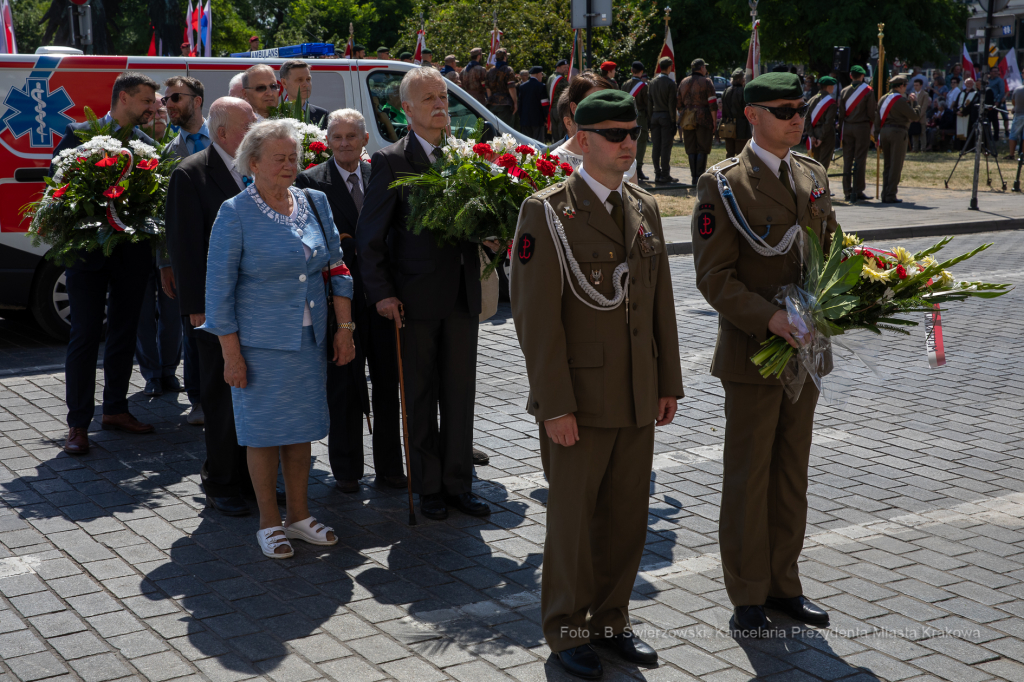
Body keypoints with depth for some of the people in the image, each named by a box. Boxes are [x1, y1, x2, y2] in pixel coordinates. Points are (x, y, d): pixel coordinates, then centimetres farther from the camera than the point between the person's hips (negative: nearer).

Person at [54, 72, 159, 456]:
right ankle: (78, 425, 2)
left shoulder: (148, 145, 9)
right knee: (85, 335, -4)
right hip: (89, 251, -4)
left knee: (124, 333, 12)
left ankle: (115, 410, 25)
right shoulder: (79, 134, -2)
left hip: (133, 255, 5)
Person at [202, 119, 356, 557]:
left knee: (301, 426, 12)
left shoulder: (314, 203, 5)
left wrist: (344, 328, 4)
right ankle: (269, 521, 18)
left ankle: (298, 515, 25)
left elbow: (337, 267, 10)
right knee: (264, 430, 4)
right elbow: (219, 287, -9)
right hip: (261, 341, -5)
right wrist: (231, 352, -12)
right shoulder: (235, 214, -9)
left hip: (310, 340, 5)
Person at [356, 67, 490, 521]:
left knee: (460, 394, 9)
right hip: (415, 297, -4)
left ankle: (458, 484, 20)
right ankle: (429, 487, 20)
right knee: (420, 398, 7)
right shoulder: (390, 161, -6)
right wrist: (380, 293, -11)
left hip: (462, 295, 4)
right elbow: (369, 235, -6)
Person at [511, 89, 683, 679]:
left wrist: (669, 383, 10)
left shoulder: (646, 210, 10)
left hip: (637, 398, 6)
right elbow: (537, 316, -13)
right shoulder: (548, 212, -10)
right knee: (573, 518, 6)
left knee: (628, 516, 12)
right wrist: (555, 405, -17)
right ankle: (567, 630, 23)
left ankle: (611, 620, 29)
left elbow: (661, 303, 14)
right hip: (580, 397, -6)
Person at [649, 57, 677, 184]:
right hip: (666, 116, -5)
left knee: (656, 146, 6)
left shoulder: (653, 82, 6)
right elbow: (671, 103, -11)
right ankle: (664, 176, -3)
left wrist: (651, 117, 13)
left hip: (655, 116, 5)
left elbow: (650, 102, 8)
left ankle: (657, 173, 9)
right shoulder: (670, 83, -11)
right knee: (666, 146, -3)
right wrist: (673, 121, -7)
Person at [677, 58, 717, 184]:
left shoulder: (684, 82, 12)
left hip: (687, 119, 5)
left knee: (691, 149, 8)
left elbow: (679, 103, 13)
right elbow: (712, 104, -9)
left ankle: (693, 177, 8)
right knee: (703, 149, 0)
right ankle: (699, 177, -5)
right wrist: (714, 122, -5)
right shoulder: (706, 82, -3)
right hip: (703, 118, -5)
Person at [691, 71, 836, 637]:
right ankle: (747, 599, 17)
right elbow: (714, 277, -15)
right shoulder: (723, 184, -11)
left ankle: (783, 584, 29)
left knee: (792, 473, 15)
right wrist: (769, 318, -27)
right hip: (752, 353, -6)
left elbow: (830, 247, 17)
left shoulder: (813, 174, 10)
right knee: (748, 478, 4)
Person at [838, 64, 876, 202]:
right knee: (860, 159, -2)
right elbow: (872, 111, -5)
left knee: (847, 159, 6)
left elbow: (841, 112, 6)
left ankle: (847, 192, 7)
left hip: (847, 127, 3)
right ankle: (857, 191, -4)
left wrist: (841, 129, 11)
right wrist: (871, 126, 10)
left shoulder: (844, 91, 4)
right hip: (862, 127, -3)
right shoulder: (868, 90, -4)